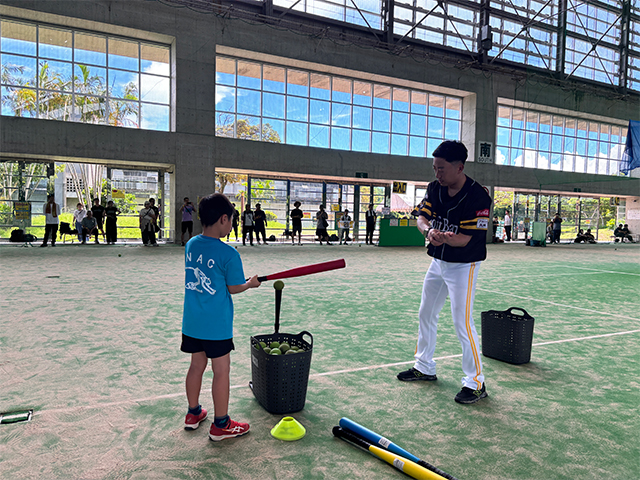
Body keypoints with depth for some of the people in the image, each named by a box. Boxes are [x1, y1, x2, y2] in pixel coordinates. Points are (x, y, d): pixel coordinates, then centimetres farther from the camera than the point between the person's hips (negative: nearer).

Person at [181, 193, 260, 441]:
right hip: (217, 326, -7)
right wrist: (251, 283, 10)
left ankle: (193, 413, 36)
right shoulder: (229, 254, -19)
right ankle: (221, 425, 18)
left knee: (197, 366, 20)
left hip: (192, 322, 7)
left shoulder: (191, 244, 2)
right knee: (221, 371, 6)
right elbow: (233, 288, -10)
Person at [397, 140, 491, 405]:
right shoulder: (434, 188, -1)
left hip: (463, 266, -7)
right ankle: (424, 367, 35)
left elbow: (470, 237, -25)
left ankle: (475, 382, 8)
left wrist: (448, 239, -44)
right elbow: (422, 217, -7)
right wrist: (429, 230, -29)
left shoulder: (478, 196, -21)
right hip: (438, 261, 7)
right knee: (426, 314, 16)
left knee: (462, 322, -9)